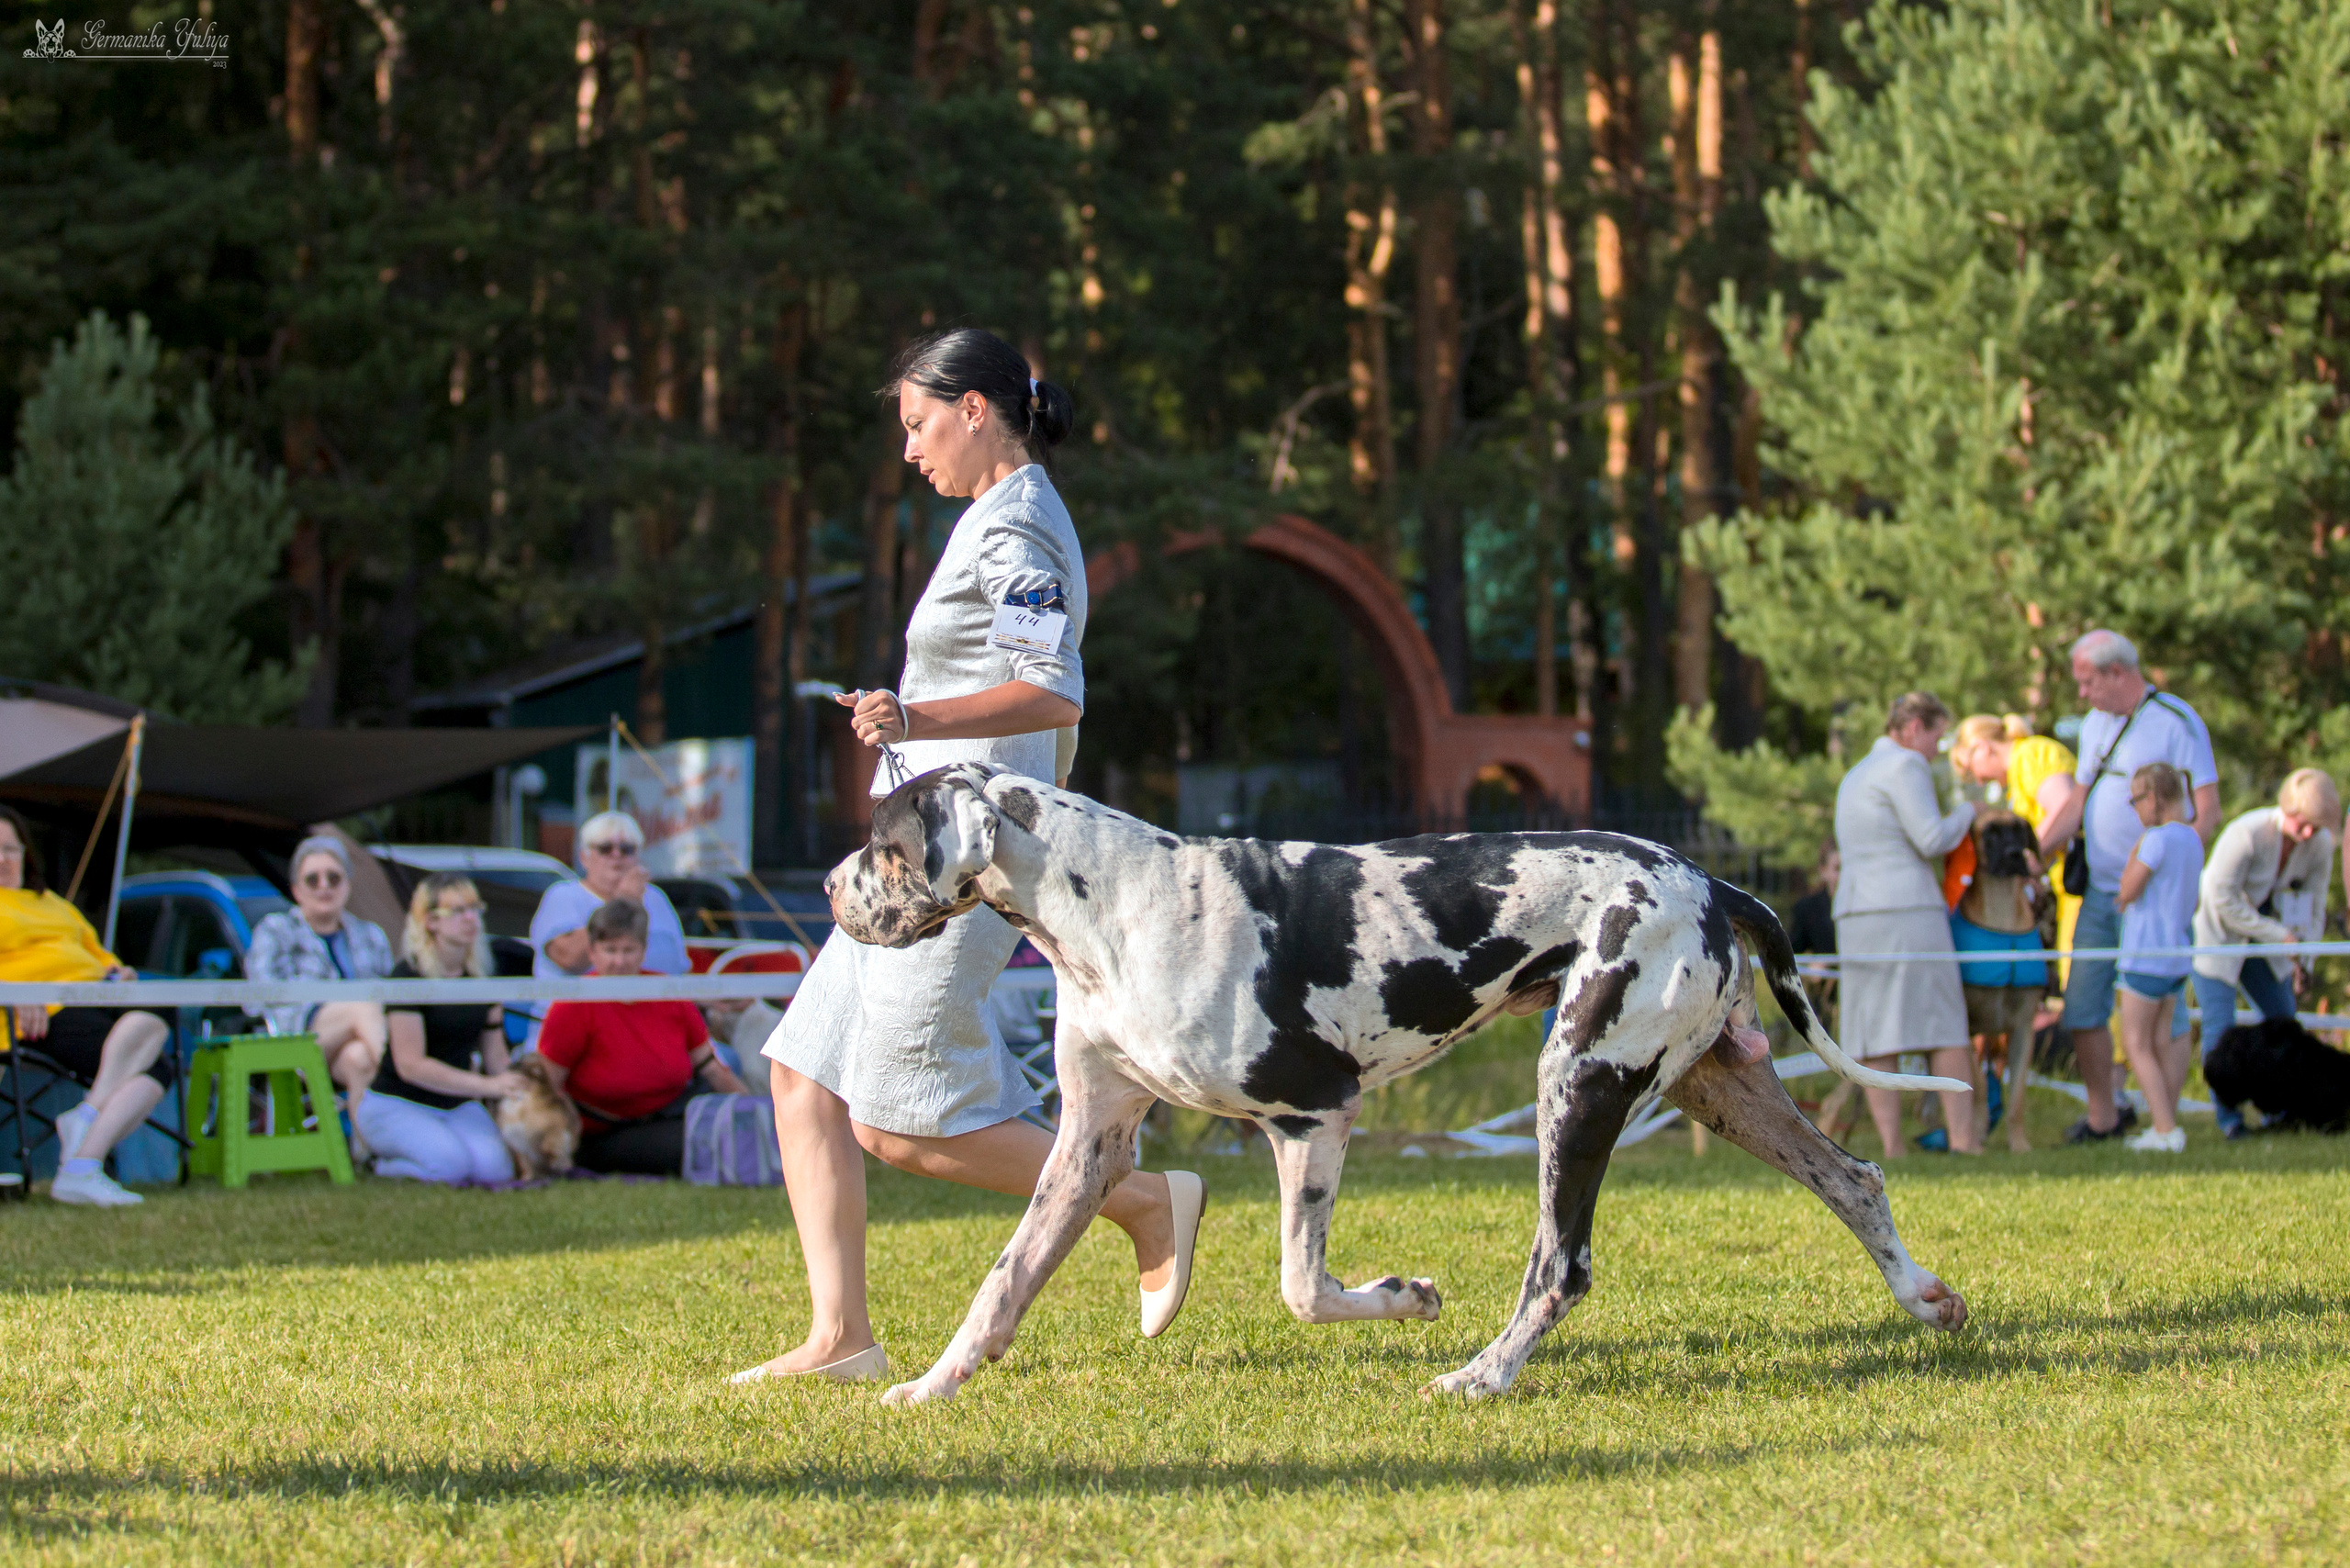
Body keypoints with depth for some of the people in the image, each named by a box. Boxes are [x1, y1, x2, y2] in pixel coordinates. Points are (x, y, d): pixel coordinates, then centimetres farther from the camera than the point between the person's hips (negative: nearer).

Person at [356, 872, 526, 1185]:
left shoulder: (482, 977, 6)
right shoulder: (408, 978, -15)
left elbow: (495, 1053, 14)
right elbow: (410, 1064, -19)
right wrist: (484, 1085, -22)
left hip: (459, 1105, 6)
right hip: (397, 1105, -6)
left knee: (494, 1167, -24)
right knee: (450, 1163, -33)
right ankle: (383, 1164, 0)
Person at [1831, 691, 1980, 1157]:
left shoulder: (1855, 778, 22)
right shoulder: (1905, 766, -6)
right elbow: (1933, 840, -12)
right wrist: (1966, 812, 6)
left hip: (1856, 921, 7)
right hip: (1909, 914, -7)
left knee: (1878, 1041, 1)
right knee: (1946, 1031, -2)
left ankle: (1891, 1148, -7)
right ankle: (1964, 1140, -8)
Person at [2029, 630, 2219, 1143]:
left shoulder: (2177, 722, -8)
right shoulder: (2096, 724, 15)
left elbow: (2207, 812, -11)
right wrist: (2035, 857, 10)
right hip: (2099, 890, 7)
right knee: (2083, 1007, 4)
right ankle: (2103, 1115, 15)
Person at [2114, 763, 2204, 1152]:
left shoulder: (2158, 839, -17)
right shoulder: (2193, 840, 10)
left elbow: (2128, 892, -15)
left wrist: (2135, 849, -6)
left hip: (2147, 956, -8)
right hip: (2179, 954, 8)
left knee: (2136, 1044, -3)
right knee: (2163, 1042, 14)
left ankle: (2166, 1129, -10)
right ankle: (2166, 1125, 15)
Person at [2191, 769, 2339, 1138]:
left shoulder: (2320, 844, -14)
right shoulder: (2247, 834, -32)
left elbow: (2314, 905, -2)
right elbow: (2223, 899, -27)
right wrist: (2280, 935, -25)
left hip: (2262, 936, 6)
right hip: (2215, 933, -6)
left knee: (2282, 1018, 4)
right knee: (2220, 1023, -13)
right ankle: (2227, 1114, -2)